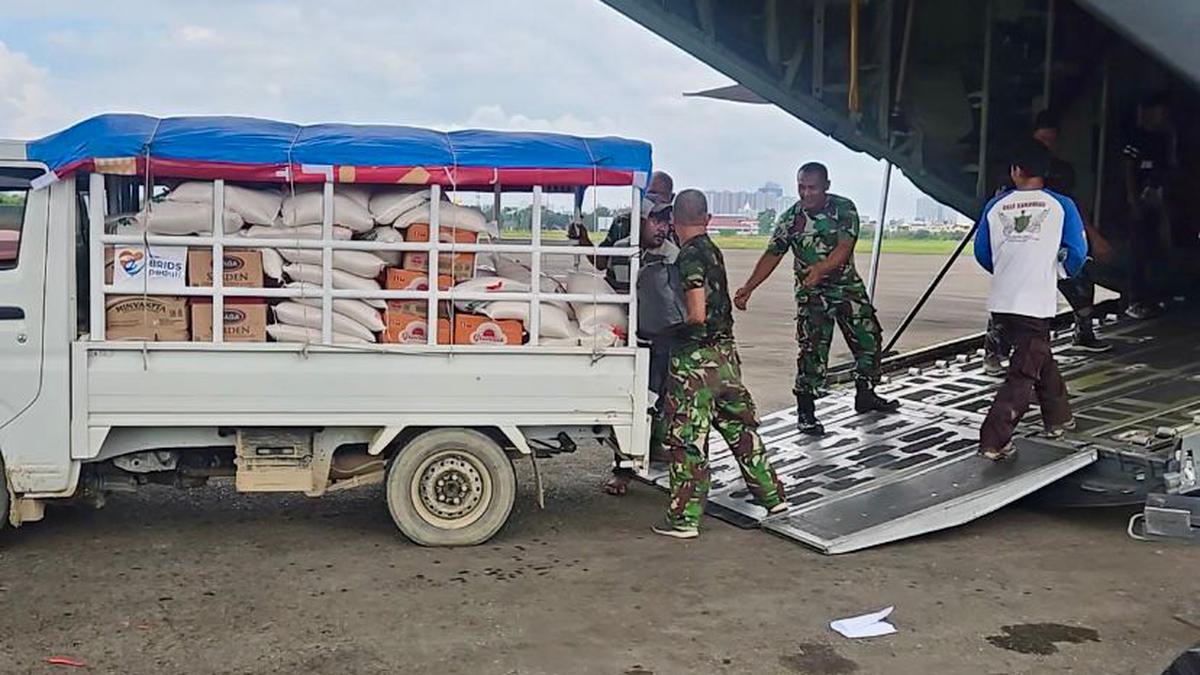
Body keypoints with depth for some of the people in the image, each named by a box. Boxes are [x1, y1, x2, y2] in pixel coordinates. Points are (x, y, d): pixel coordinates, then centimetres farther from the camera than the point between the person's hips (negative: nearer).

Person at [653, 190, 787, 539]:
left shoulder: (690, 256, -15)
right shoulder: (712, 250, 10)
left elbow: (696, 315, -20)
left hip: (695, 356, -8)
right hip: (724, 352, 8)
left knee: (687, 438, -2)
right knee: (740, 426, 18)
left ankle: (684, 518, 3)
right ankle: (771, 495, 26)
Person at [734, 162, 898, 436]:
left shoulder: (844, 208, -10)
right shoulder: (790, 218, -8)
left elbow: (844, 247, -22)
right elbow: (772, 255, -6)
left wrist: (822, 268, -41)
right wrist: (748, 288, -16)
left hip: (848, 286, 2)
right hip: (812, 294, -2)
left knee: (869, 339, 9)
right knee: (813, 350, -11)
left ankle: (866, 396, 29)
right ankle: (805, 413, -3)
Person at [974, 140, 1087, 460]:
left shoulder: (996, 206, 6)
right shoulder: (1061, 205, 1)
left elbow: (982, 253, 12)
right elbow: (1076, 254, -1)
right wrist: (1062, 271, 22)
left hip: (1001, 302, 4)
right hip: (1037, 304, -4)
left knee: (1039, 356, 25)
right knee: (1023, 375, -1)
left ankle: (1058, 418, 37)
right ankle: (994, 440, -9)